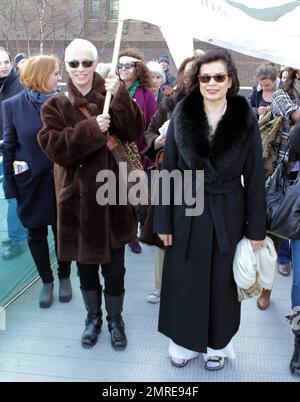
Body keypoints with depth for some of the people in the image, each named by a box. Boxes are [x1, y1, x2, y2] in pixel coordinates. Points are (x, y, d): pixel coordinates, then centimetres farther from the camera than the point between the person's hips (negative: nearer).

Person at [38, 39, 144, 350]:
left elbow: (134, 131, -11)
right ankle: (93, 318, 38)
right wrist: (92, 129, -22)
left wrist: (119, 97, -22)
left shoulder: (111, 98, 3)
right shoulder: (56, 106, 1)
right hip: (78, 199, 0)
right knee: (85, 266, 15)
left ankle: (115, 320, 32)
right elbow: (54, 147, -13)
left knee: (114, 268, 10)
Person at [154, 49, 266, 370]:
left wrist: (256, 229, -4)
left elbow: (255, 177, -4)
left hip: (228, 215, 0)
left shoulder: (246, 120, -6)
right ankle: (184, 341, 35)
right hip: (187, 212, 1)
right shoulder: (181, 115, -5)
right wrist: (163, 222, -2)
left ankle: (217, 344, 36)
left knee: (222, 282, 14)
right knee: (185, 282, 13)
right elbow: (168, 170, -2)